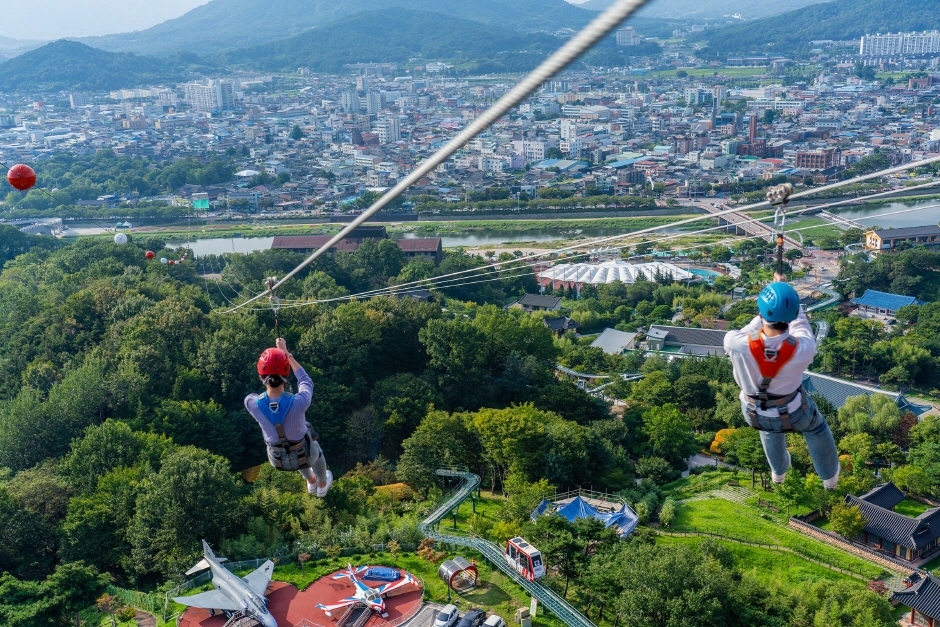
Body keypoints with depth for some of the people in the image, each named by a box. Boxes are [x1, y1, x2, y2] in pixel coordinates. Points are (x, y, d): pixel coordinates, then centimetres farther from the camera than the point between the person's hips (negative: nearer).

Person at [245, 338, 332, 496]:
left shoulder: (251, 403, -33)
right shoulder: (299, 402, -38)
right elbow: (306, 381, -14)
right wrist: (285, 352, -7)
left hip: (278, 459, 2)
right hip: (303, 455, -2)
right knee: (316, 450, 36)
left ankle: (311, 482, 66)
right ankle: (322, 485, 63)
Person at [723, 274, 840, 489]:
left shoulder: (735, 343, -40)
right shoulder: (803, 349, -37)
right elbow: (800, 325, -11)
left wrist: (764, 316, -3)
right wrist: (786, 291, -4)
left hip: (755, 413, 1)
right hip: (793, 412, -1)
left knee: (770, 427, 39)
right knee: (816, 429, 35)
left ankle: (778, 472, 67)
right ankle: (829, 475, 61)